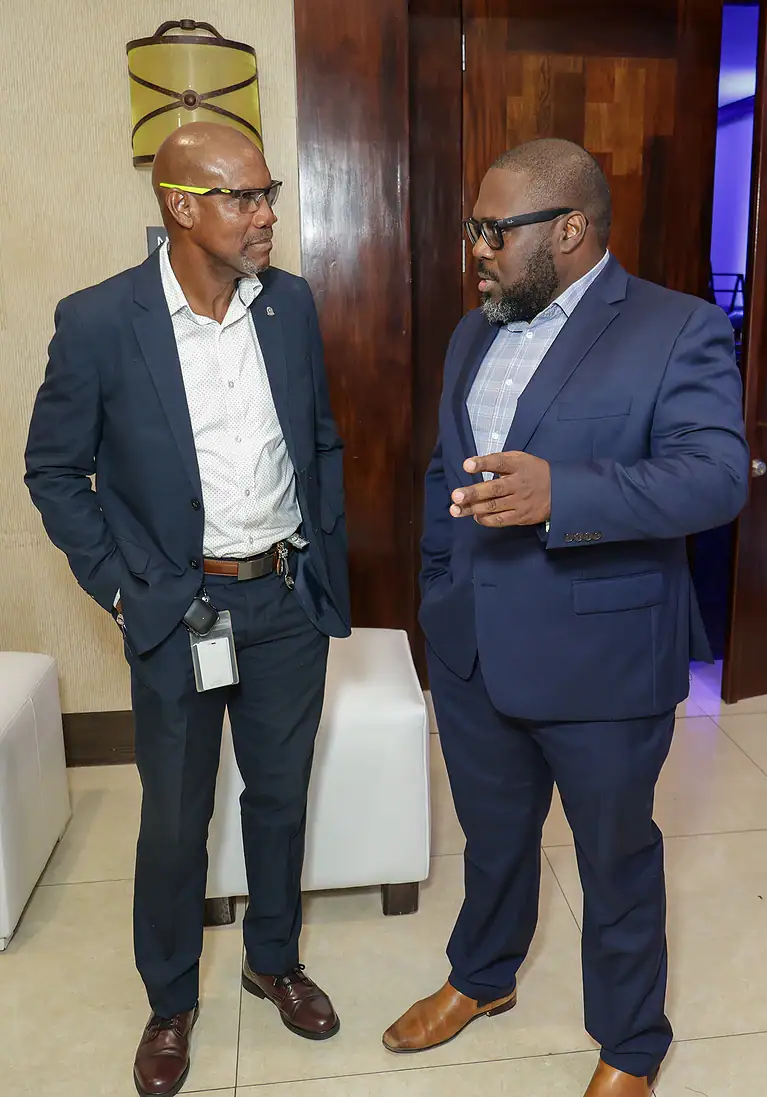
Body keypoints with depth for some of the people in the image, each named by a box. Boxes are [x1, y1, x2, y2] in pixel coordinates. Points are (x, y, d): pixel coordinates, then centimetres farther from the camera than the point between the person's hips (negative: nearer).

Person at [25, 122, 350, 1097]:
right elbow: (54, 470, -3)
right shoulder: (97, 321, -12)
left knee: (280, 795, 18)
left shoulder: (292, 304, 0)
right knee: (175, 820, 12)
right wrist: (119, 588, -7)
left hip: (288, 599, 4)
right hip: (178, 610, -3)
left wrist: (328, 561, 6)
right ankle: (170, 999, 38)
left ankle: (273, 960, 43)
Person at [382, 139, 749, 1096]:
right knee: (492, 835, 24)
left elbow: (717, 474, -23)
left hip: (601, 660, -5)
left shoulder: (678, 330, -11)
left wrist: (561, 491, -38)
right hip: (471, 651, 6)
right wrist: (436, 602, 16)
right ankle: (481, 979, 51)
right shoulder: (475, 333, 9)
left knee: (616, 857, 15)